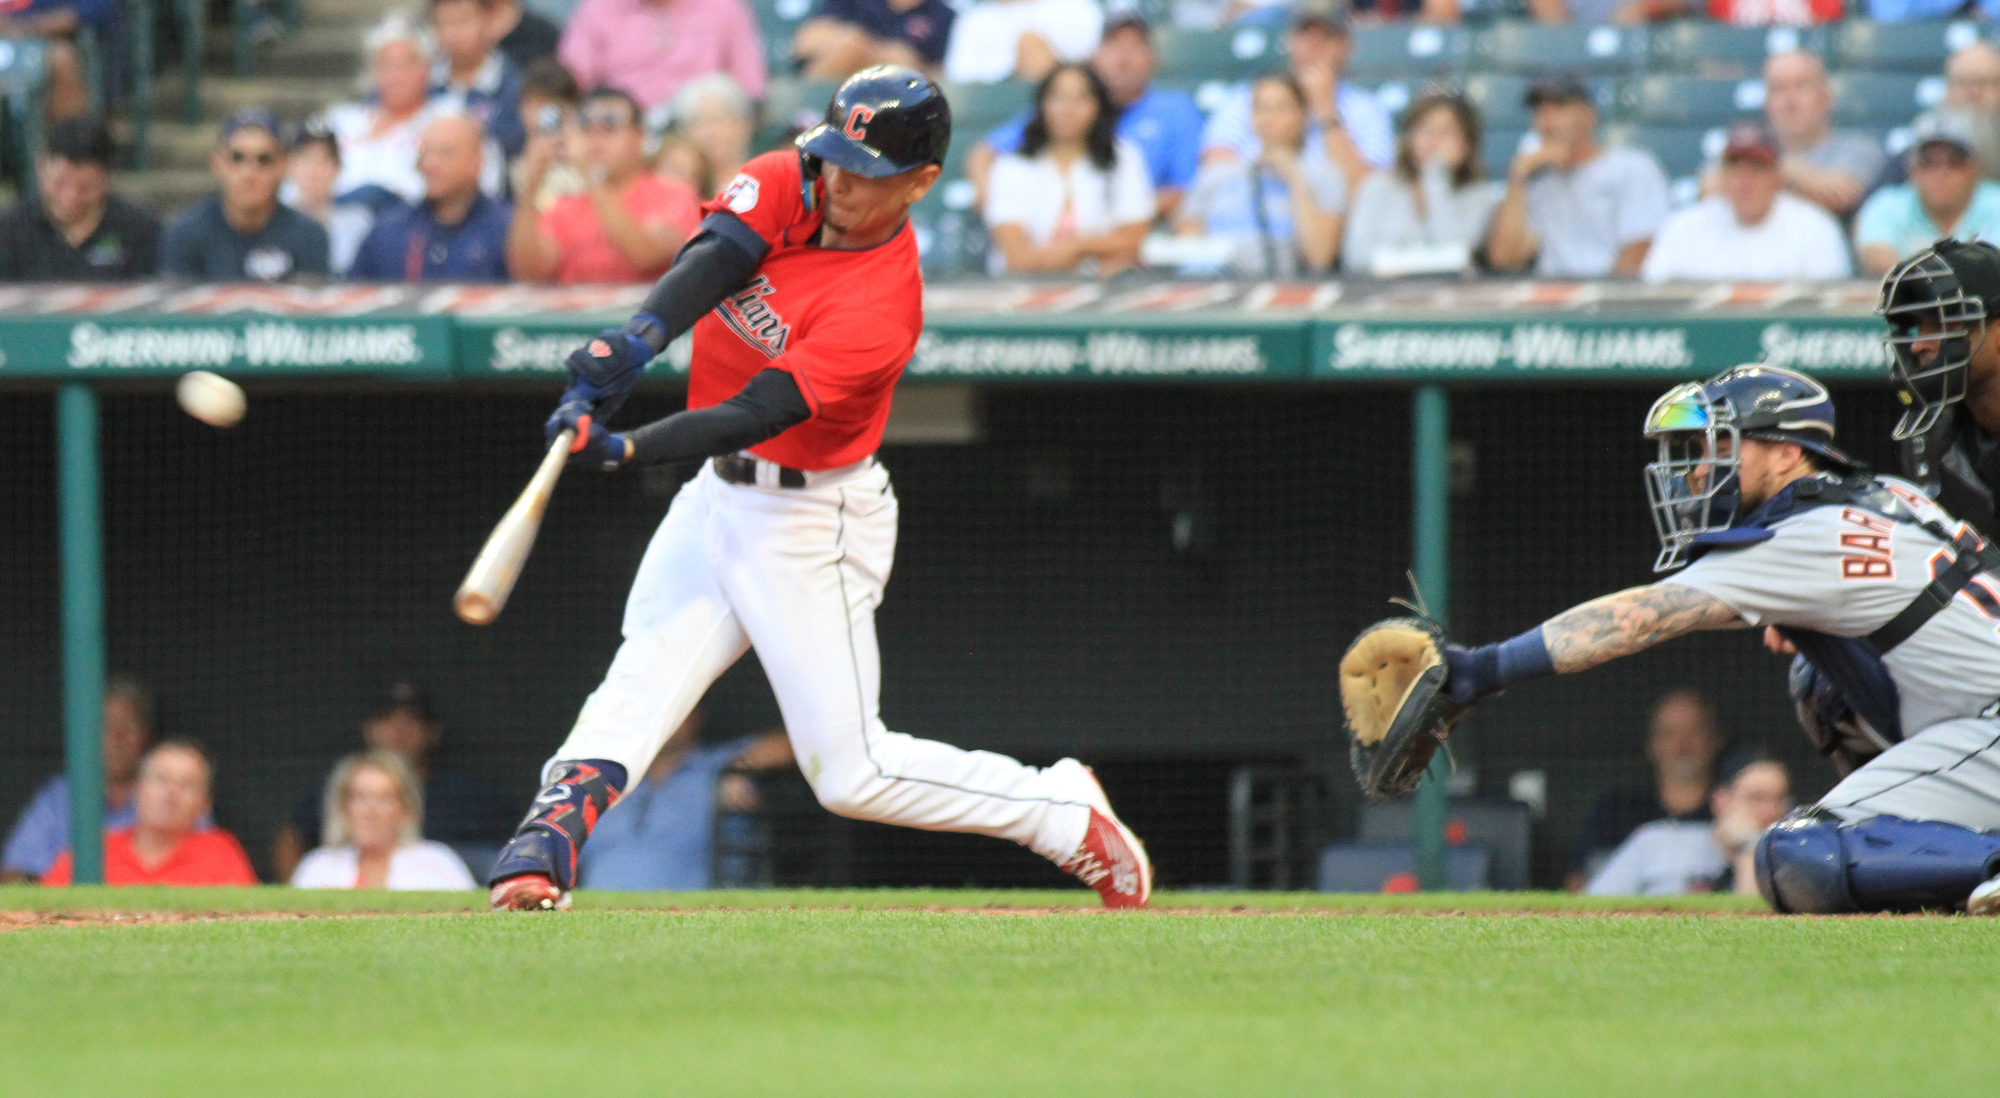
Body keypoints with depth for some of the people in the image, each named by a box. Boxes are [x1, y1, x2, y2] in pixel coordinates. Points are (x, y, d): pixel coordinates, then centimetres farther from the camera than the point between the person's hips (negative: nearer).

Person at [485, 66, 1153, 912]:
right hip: (720, 494, 7)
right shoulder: (789, 185, -6)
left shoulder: (883, 309, -25)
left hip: (812, 526, -7)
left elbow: (756, 415, -33)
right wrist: (636, 340, -44)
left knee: (851, 771, -4)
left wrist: (622, 450, -45)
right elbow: (715, 257, -24)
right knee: (635, 691, -10)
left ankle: (1064, 813, 10)